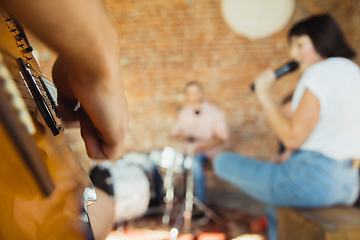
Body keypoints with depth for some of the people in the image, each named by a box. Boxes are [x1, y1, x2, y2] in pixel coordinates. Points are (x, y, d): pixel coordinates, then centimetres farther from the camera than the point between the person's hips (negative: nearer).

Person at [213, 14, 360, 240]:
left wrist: (264, 95, -10)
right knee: (275, 206, 37)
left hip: (311, 177, -10)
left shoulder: (320, 72, -14)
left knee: (224, 162, 4)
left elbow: (293, 138, -20)